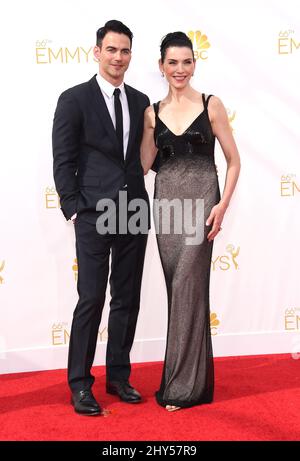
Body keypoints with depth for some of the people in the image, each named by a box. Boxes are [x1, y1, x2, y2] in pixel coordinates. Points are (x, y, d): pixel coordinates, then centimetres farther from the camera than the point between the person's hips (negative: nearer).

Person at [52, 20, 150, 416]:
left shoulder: (140, 101, 12)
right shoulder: (74, 99, -1)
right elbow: (63, 161, -4)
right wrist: (74, 210, -9)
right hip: (94, 215, -5)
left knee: (127, 299, 10)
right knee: (91, 299, -2)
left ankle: (118, 376, 22)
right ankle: (80, 384, 9)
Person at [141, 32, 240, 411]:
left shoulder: (210, 105, 0)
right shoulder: (153, 112, 9)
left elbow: (233, 160, 0)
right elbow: (144, 165, 5)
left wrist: (223, 204, -9)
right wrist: (148, 127, -5)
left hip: (201, 201, -4)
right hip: (165, 202, 4)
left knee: (188, 288, -7)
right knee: (179, 290, 8)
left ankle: (185, 385, 3)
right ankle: (186, 374, 21)